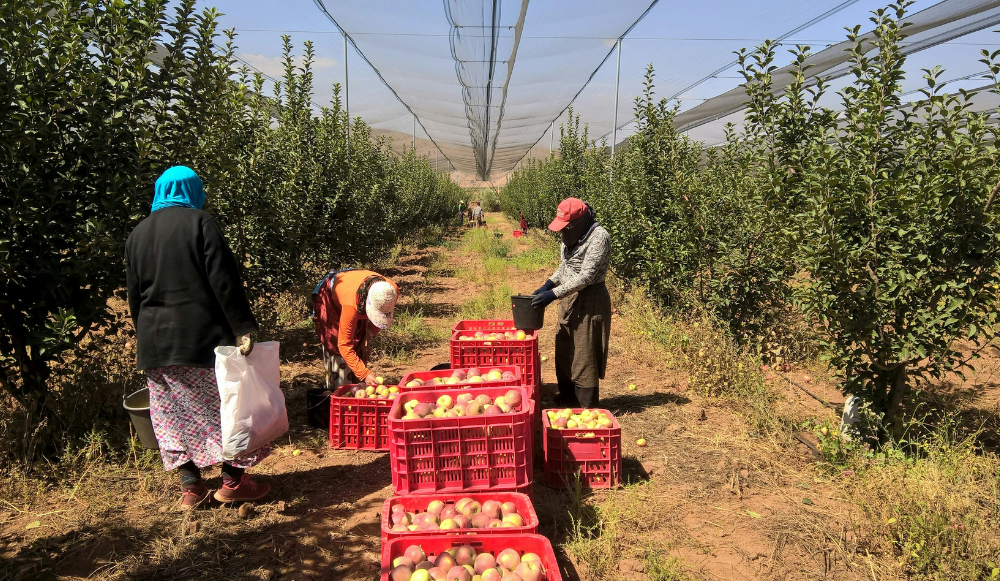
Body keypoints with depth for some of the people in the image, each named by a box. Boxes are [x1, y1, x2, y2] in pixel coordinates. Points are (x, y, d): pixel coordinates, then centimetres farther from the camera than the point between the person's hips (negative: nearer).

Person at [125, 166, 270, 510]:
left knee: (175, 414, 11)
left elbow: (134, 295, 16)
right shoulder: (199, 223, -6)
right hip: (203, 335, -5)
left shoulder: (137, 234, 12)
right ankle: (232, 481, 11)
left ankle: (190, 487, 15)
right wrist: (242, 328, -15)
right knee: (225, 404, 6)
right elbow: (224, 281, -14)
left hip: (155, 340, 5)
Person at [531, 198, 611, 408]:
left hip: (589, 301, -8)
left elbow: (586, 276, -25)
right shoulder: (573, 235, 6)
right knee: (565, 351, 16)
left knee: (584, 357, -1)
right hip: (569, 298, 9)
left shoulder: (598, 237, -20)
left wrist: (554, 294, -26)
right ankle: (568, 398, 32)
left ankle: (586, 408, 11)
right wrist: (549, 284, 3)